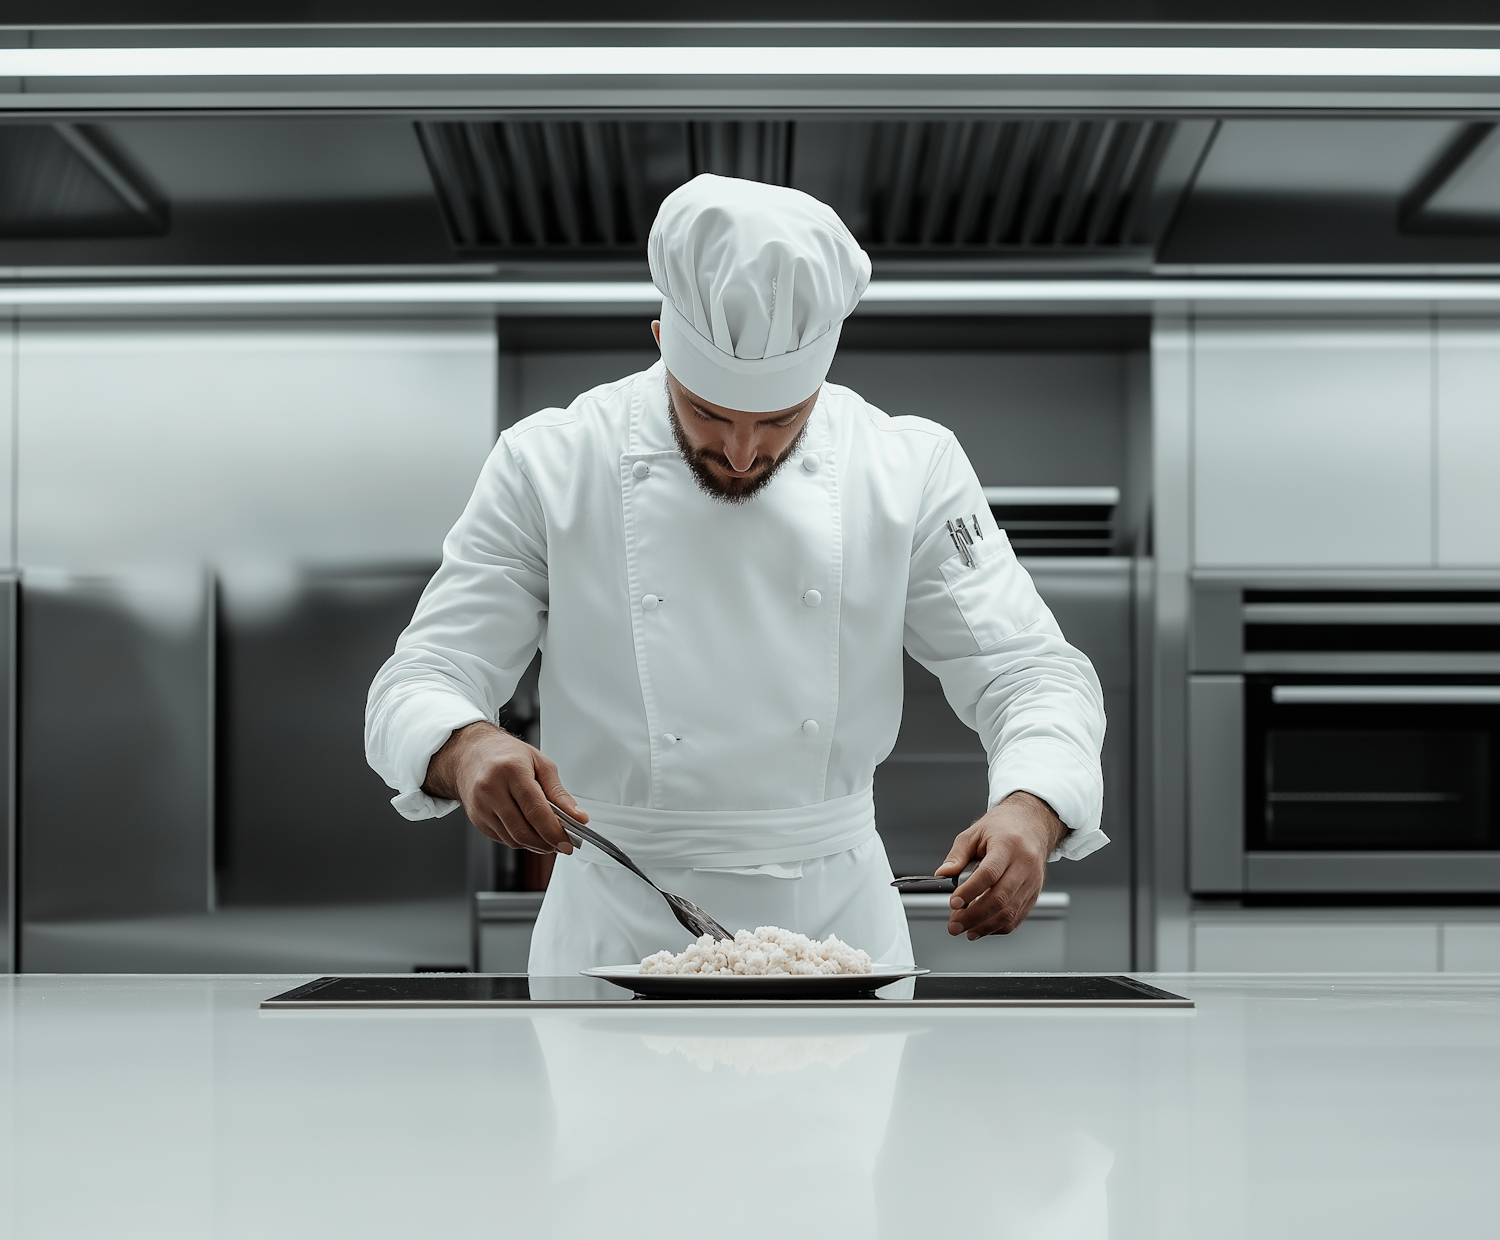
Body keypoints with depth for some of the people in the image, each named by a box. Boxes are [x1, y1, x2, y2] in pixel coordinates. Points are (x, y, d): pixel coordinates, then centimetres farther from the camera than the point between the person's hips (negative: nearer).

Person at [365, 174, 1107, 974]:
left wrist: (1030, 813, -29)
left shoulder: (912, 471, -6)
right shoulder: (549, 468, -8)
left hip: (839, 927, 4)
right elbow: (420, 683, -7)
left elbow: (1031, 674, -7)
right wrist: (469, 749, -32)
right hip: (617, 933, -3)